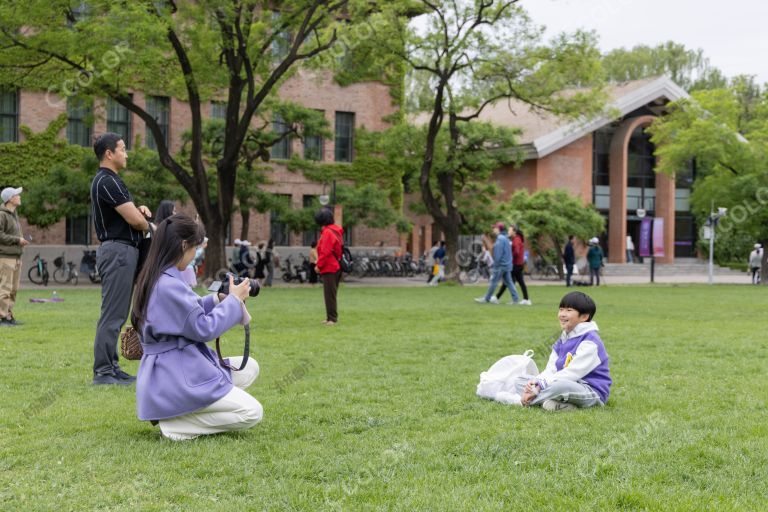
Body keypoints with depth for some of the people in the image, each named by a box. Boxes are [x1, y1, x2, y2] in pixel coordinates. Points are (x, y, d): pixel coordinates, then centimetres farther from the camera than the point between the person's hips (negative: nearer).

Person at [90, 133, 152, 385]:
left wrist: (139, 210, 4)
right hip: (118, 250, -11)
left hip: (121, 251, 11)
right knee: (113, 314, -9)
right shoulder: (107, 181, -15)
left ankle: (110, 367, 19)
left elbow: (128, 213, 26)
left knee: (116, 314, 13)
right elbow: (135, 221, -19)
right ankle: (103, 371, -6)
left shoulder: (108, 180, 17)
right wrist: (148, 225, 3)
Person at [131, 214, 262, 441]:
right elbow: (204, 328, -18)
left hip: (175, 366, 11)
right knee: (252, 412, -9)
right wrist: (234, 300, -6)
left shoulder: (156, 279, 8)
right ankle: (174, 423, -9)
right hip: (176, 378, -11)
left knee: (249, 367, 16)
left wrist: (217, 299, 12)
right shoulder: (169, 286, -23)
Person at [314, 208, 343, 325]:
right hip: (336, 267, 10)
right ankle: (331, 317, 22)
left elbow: (325, 252, -20)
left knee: (329, 294, -6)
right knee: (331, 294, 15)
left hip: (329, 268, -10)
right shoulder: (336, 230, 14)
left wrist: (319, 265, -11)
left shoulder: (327, 232, -15)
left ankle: (332, 318, -4)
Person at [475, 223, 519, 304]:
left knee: (493, 281, -2)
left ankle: (486, 299, 4)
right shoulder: (505, 238, 15)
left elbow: (498, 254, -19)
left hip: (501, 265, -9)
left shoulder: (500, 239, -15)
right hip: (507, 264, 9)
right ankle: (515, 298, 4)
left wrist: (495, 266, -17)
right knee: (508, 282, 8)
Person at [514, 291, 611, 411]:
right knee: (520, 381, 0)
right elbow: (551, 370, 6)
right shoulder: (562, 340, 14)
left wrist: (538, 387, -23)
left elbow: (572, 373, -21)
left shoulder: (590, 342, -13)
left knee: (560, 386, -41)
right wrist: (535, 382, -16)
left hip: (592, 393, -9)